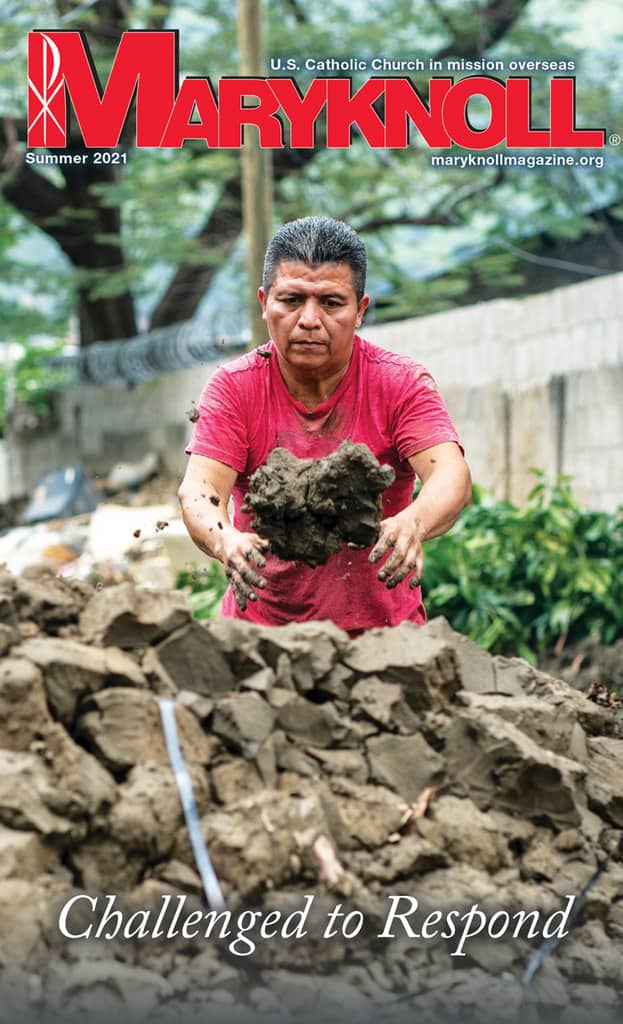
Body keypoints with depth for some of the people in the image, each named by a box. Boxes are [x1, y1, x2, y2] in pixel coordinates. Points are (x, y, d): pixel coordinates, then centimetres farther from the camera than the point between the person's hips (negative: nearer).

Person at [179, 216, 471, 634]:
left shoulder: (401, 383, -4)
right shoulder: (234, 387, -3)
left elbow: (452, 476, -18)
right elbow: (200, 491, -15)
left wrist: (413, 524, -41)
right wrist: (226, 541, -38)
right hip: (260, 624, 1)